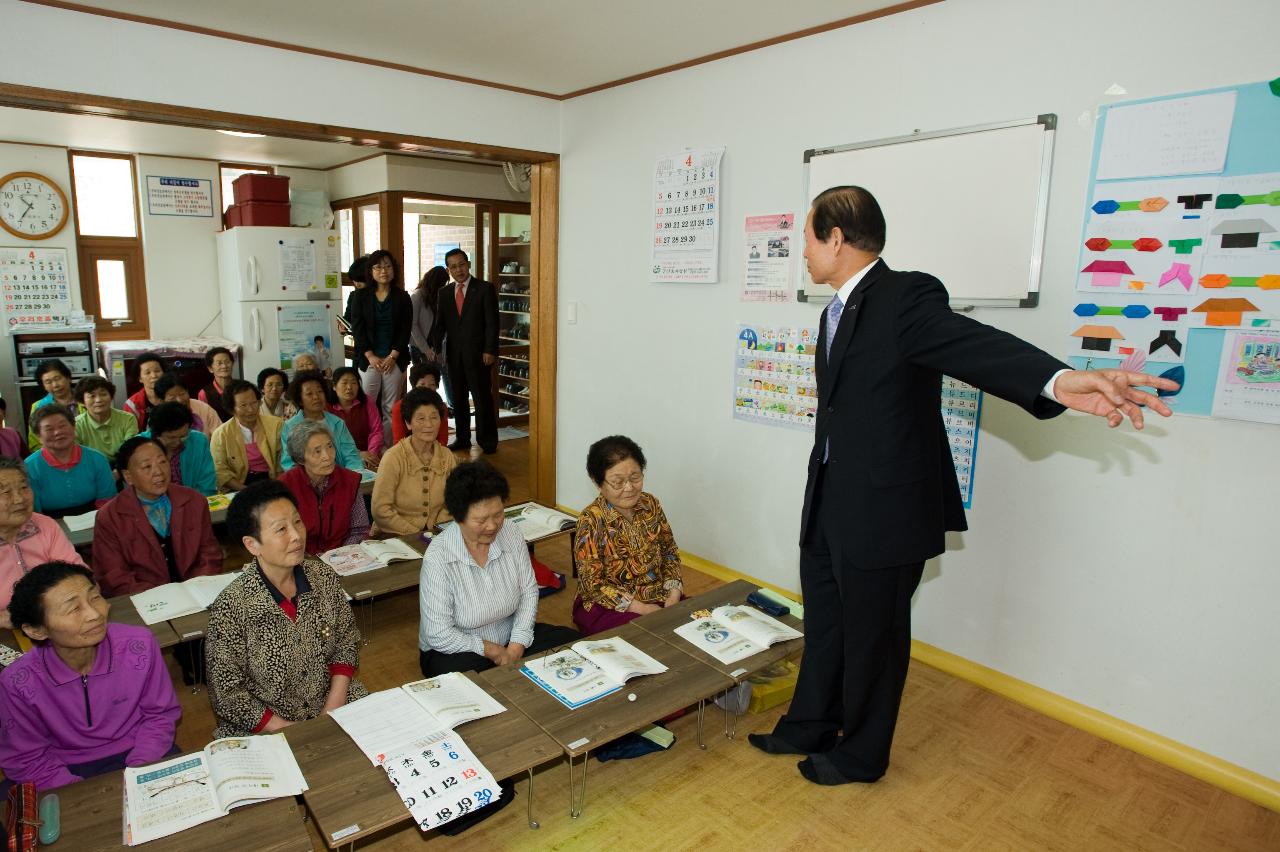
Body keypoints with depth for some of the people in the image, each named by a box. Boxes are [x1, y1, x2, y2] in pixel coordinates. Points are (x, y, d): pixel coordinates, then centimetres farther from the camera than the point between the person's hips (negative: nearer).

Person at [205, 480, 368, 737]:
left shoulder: (323, 576, -5)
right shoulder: (231, 608, -17)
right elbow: (228, 696, -11)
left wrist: (333, 711, -6)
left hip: (332, 709, 5)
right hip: (266, 732, -4)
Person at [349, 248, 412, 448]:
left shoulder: (402, 298, 6)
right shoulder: (361, 296, 6)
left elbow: (405, 330, 3)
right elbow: (357, 328, 2)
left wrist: (392, 356, -7)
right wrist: (371, 356, -7)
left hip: (394, 360, 0)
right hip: (368, 359, 0)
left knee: (391, 408, 1)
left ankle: (388, 446, 6)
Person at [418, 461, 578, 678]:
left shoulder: (512, 536, -9)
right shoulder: (438, 558, -23)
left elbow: (529, 591, -1)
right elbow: (440, 635, -21)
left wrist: (516, 647, -12)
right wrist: (493, 652, -17)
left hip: (512, 639, 5)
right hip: (457, 651, -5)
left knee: (572, 641, -10)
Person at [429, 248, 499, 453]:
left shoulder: (485, 289, -2)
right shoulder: (445, 293, 12)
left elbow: (492, 322, -6)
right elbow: (439, 324, 11)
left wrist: (490, 351, -13)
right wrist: (435, 348, -4)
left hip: (478, 354, -5)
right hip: (453, 355, 5)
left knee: (483, 398, -1)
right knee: (457, 399, 10)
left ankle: (487, 441, 8)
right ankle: (462, 438, 20)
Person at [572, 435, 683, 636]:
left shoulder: (650, 504, -1)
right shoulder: (591, 520, -17)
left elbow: (669, 552, 9)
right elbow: (592, 586, -15)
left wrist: (674, 595, -8)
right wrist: (642, 609, -21)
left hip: (659, 598, 5)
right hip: (608, 606, -5)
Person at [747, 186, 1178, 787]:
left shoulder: (907, 298, -18)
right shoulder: (837, 312, 10)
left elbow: (976, 346, -36)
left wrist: (1057, 381, -57)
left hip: (882, 512, -8)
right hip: (830, 507, 9)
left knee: (872, 636, 11)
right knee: (824, 624, 22)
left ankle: (862, 755, 34)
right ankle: (810, 727, 43)